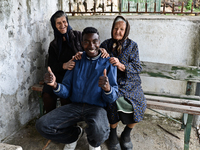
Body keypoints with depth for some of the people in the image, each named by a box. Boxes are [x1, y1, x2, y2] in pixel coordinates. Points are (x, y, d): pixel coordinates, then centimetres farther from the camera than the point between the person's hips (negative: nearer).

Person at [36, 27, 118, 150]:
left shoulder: (108, 63, -3)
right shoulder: (76, 60, 7)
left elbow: (113, 98, -8)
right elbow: (66, 92, 4)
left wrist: (107, 88, -32)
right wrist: (55, 85, -20)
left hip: (96, 107, -3)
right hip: (75, 105, 3)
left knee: (99, 131, -36)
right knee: (42, 125, -15)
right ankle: (75, 133, 14)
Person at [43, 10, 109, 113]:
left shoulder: (78, 36, 5)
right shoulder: (54, 45, 14)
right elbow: (51, 66, 4)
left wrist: (101, 51, -23)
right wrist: (64, 65, -18)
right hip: (59, 76, 3)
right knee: (47, 95, -24)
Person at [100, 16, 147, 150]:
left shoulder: (132, 46, 6)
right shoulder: (106, 44, 9)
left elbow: (137, 68, -3)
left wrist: (120, 65, -20)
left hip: (129, 82, 1)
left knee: (139, 103, -24)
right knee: (114, 101, -30)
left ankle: (126, 133, 5)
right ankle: (113, 134, -1)